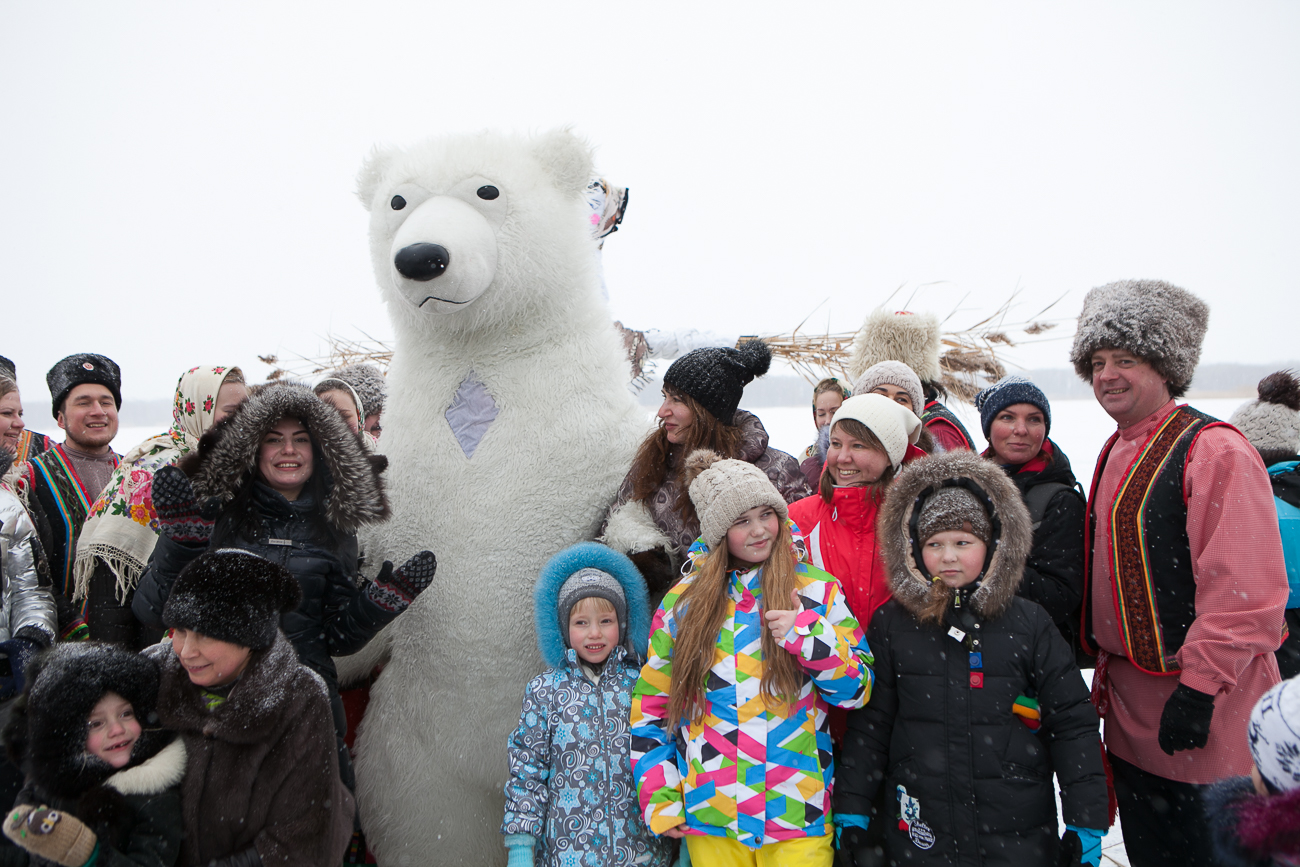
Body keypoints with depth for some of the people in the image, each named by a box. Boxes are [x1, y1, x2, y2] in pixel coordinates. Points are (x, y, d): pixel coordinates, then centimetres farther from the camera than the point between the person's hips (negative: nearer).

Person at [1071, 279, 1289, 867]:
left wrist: (1200, 687, -23)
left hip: (1201, 708, -8)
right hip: (1129, 703, 8)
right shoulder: (1116, 453, 12)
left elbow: (1246, 592, -21)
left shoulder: (1215, 450, -16)